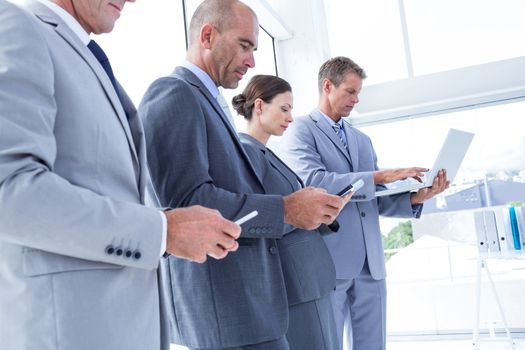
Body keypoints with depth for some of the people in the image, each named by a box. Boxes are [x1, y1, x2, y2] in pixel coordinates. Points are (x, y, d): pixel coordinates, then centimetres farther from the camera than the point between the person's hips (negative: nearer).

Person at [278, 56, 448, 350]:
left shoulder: (363, 140, 21)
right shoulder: (301, 130, 0)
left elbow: (376, 200, 17)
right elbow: (313, 182, -17)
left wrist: (415, 198, -2)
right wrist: (379, 176, -19)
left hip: (371, 264, 6)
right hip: (328, 263, -6)